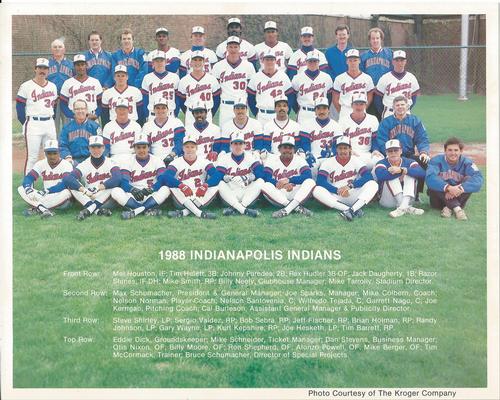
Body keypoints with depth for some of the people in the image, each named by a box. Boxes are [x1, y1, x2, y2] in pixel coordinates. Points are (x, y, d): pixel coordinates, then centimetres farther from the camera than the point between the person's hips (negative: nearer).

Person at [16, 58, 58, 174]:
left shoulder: (52, 86, 12)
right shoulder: (26, 86, -4)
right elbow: (20, 106, -3)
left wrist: (50, 121, 9)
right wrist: (26, 124, -6)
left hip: (49, 124, 5)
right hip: (33, 124, -5)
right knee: (32, 156, -5)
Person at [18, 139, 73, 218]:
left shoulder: (66, 164, -9)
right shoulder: (41, 164, 5)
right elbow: (28, 178, -4)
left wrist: (46, 191, -31)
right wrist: (28, 189, -28)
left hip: (60, 199, -4)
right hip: (46, 197, 4)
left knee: (66, 193, -39)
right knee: (21, 189, -12)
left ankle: (36, 208, -27)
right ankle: (43, 209, -35)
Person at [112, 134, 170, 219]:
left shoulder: (157, 161, 5)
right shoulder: (129, 162, 7)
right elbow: (123, 182, -6)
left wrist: (151, 189, -28)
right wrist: (133, 190, -28)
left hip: (151, 197, 0)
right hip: (132, 197, 1)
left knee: (165, 189, -29)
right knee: (115, 191, -26)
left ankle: (134, 211, -33)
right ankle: (149, 209, -34)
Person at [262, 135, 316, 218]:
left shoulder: (300, 160, 5)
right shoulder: (271, 160, 4)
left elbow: (308, 176, -13)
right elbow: (267, 178, -12)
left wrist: (288, 180, -25)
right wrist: (284, 185, -26)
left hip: (296, 195, 0)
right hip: (278, 196, 0)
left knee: (310, 182, -24)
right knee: (265, 186, -29)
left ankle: (286, 210, -35)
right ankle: (298, 208, -32)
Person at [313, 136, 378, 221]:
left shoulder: (356, 160, 3)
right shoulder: (328, 162, 1)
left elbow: (368, 176, -12)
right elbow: (320, 181, -12)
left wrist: (350, 185, -25)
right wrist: (338, 191, -23)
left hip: (354, 197, 0)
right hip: (335, 198, 0)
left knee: (373, 184, -23)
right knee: (317, 190, -28)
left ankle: (352, 209, -44)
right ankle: (349, 210, -41)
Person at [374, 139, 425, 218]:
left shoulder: (409, 162, 4)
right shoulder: (382, 163, -1)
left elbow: (422, 173, -19)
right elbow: (380, 176, -27)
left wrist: (401, 170, -32)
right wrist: (402, 172, -24)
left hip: (407, 199, 2)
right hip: (388, 201, -2)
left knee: (410, 174, -16)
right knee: (391, 175, -21)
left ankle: (403, 206, -35)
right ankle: (407, 207, -34)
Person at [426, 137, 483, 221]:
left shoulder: (466, 162, -7)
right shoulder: (437, 160, -11)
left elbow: (478, 179, -25)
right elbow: (430, 177, -31)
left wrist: (459, 188, -40)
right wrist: (449, 187, -44)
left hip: (458, 197, 1)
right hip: (440, 199, -1)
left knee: (469, 179, -22)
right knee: (435, 181, -28)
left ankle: (449, 207, -30)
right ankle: (457, 208, -35)